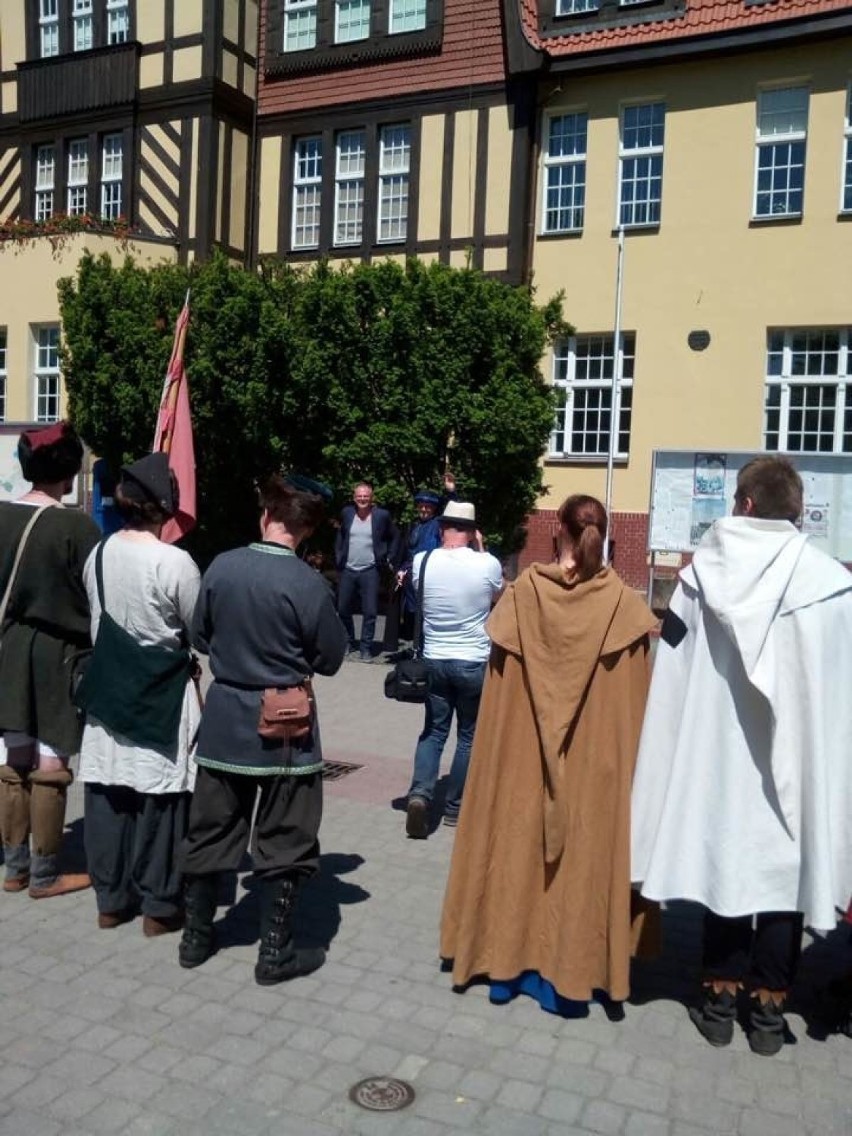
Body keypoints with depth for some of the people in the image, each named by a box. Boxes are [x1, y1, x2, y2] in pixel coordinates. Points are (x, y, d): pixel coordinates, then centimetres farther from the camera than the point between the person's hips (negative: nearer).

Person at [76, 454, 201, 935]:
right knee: (160, 798, 6)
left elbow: (95, 621, 9)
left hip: (109, 689, 6)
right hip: (164, 695, -5)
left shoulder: (98, 554, 0)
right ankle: (159, 905, 17)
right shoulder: (176, 562, -18)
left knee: (108, 794, 13)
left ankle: (111, 898, 26)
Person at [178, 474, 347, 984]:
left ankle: (196, 936, 31)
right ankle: (275, 952, 17)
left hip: (224, 719, 5)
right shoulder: (308, 582, -18)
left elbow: (201, 638, 7)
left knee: (211, 831, 16)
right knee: (282, 842, 9)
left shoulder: (221, 567, -5)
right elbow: (331, 659, -8)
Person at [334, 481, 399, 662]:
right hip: (347, 570, 3)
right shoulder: (347, 513, 4)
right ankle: (349, 643, 25)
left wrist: (389, 558, 3)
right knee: (343, 610, 9)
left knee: (370, 612, -4)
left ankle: (366, 648, 6)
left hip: (370, 571, -3)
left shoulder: (382, 515, -4)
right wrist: (338, 557, 9)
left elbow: (395, 537, 8)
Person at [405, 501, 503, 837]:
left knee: (433, 731, 15)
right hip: (474, 663, -2)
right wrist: (480, 550, 12)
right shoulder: (488, 564, -12)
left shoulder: (421, 562, -6)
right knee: (468, 736, 13)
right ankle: (454, 808, 19)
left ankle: (420, 793, -5)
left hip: (434, 660, 2)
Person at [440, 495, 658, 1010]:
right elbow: (633, 702, -4)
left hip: (524, 755, 1)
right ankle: (566, 972, 18)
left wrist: (508, 745, 9)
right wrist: (623, 753, 8)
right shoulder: (623, 602, -8)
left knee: (520, 845, 13)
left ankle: (509, 962, 24)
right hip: (597, 759, -1)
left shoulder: (525, 591, -6)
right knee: (584, 849, 10)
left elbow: (501, 678, -2)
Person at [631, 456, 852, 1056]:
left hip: (718, 750, 1)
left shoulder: (706, 571, -6)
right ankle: (769, 1007, 21)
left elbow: (671, 675, -3)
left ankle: (721, 997, 24)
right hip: (796, 759, -1)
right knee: (784, 869, 11)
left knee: (724, 860, 14)